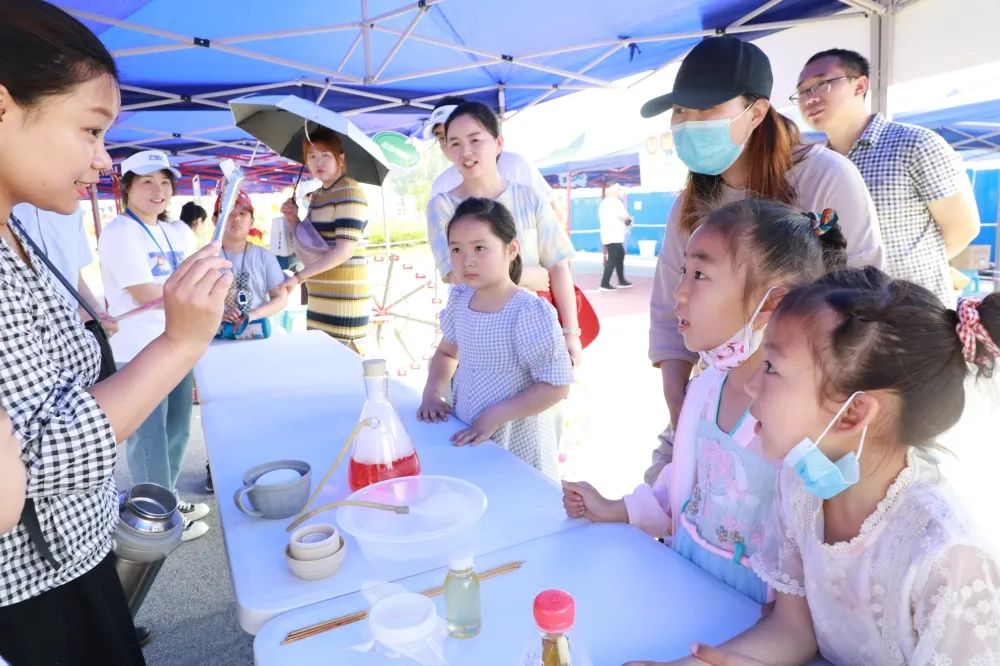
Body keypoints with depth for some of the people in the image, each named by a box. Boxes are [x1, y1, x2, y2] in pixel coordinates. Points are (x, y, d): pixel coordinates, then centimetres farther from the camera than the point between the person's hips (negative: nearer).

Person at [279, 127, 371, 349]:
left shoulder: (349, 191, -10)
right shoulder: (316, 194, 17)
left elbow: (345, 250, -19)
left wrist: (299, 277, -19)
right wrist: (294, 219, 7)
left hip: (343, 300, -8)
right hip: (319, 299, 8)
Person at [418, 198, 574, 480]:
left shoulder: (529, 312, -22)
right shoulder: (459, 301, -1)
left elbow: (556, 386, -20)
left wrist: (495, 416, -23)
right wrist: (432, 391, 0)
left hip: (516, 447, -6)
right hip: (466, 439, 6)